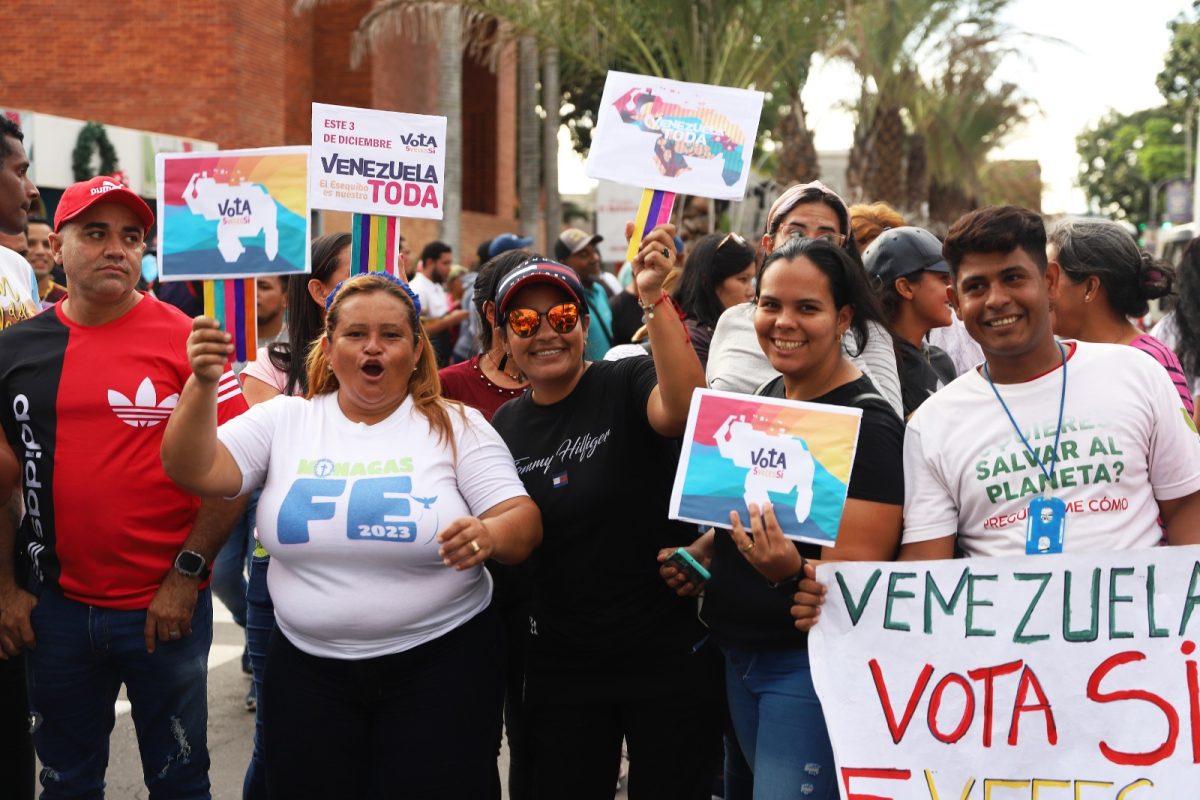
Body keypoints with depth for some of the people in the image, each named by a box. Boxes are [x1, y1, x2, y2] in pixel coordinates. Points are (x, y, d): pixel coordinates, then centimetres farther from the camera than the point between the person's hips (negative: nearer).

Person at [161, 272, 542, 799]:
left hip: (439, 661, -2)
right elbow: (193, 471, -6)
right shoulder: (283, 421, 4)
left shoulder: (458, 427, -2)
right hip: (308, 668, 2)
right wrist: (202, 384, -22)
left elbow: (522, 523, -8)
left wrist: (489, 535, -32)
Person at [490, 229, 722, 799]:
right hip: (560, 663, 5)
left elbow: (684, 407, -34)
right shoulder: (504, 425, 5)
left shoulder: (627, 384, -10)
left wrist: (654, 299, -39)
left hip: (669, 655, -4)